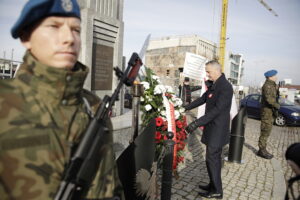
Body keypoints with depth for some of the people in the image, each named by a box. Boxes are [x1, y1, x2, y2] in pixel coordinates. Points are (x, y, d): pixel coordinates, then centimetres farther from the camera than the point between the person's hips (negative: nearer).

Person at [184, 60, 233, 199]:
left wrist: (196, 124, -31)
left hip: (217, 130, -9)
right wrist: (186, 108, 20)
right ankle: (213, 185, 32)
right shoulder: (213, 85, 8)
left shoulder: (225, 87, -21)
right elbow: (203, 99, 20)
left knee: (212, 159, 0)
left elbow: (216, 110, -28)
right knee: (214, 158, 17)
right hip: (212, 128, 9)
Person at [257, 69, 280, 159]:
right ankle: (262, 150, 5)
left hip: (270, 112, 10)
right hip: (267, 112, -10)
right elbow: (269, 99, -27)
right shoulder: (267, 85, -16)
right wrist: (277, 105, -13)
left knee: (266, 132, 14)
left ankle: (262, 150, 22)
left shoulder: (272, 85, 17)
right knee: (265, 132, -4)